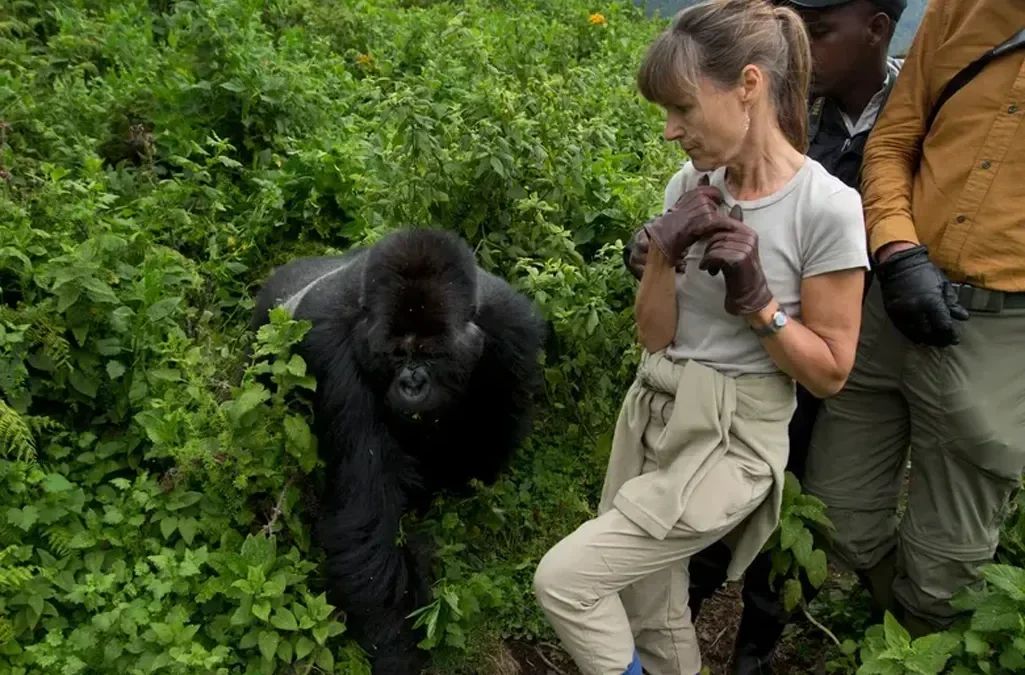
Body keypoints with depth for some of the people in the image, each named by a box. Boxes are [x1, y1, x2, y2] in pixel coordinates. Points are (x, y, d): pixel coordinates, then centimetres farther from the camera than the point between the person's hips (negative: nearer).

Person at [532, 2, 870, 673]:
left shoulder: (827, 207, -15)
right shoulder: (691, 188, 0)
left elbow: (830, 372, -8)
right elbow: (654, 337, 3)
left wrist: (754, 297, -21)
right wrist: (666, 254, -14)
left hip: (732, 440, -5)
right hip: (652, 415, 6)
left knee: (562, 579, -11)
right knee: (650, 613, 13)